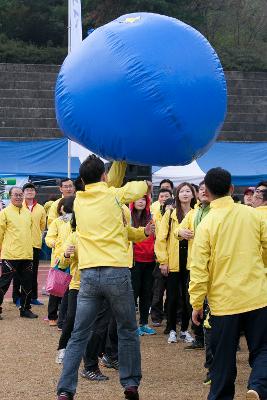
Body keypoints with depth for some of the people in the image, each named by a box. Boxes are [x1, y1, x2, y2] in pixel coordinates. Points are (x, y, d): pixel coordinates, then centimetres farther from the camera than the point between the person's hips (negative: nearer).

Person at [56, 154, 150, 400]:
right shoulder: (114, 195, 1)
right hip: (116, 273, -3)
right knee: (128, 331, 14)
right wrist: (146, 184, 43)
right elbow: (140, 187, 20)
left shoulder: (79, 200, 10)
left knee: (78, 336, 5)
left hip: (88, 275, 3)